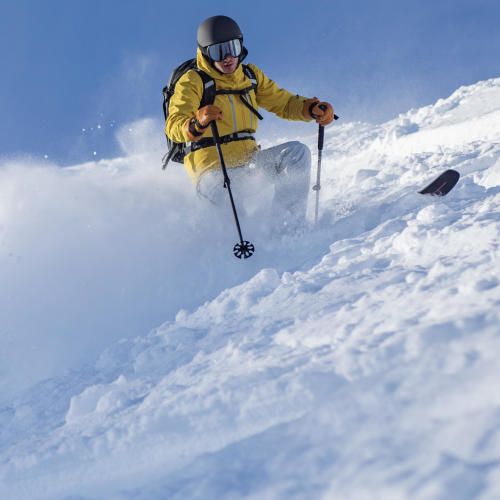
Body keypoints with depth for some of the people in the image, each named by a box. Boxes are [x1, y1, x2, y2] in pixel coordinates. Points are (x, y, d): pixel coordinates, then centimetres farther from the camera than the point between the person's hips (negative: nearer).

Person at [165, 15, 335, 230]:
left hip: (249, 160, 6)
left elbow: (283, 103, 18)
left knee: (296, 152, -14)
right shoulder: (193, 82, -6)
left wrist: (312, 108, -4)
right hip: (213, 169, -6)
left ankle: (289, 225, -13)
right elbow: (173, 127, -18)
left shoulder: (250, 76, 12)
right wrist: (197, 124, -42)